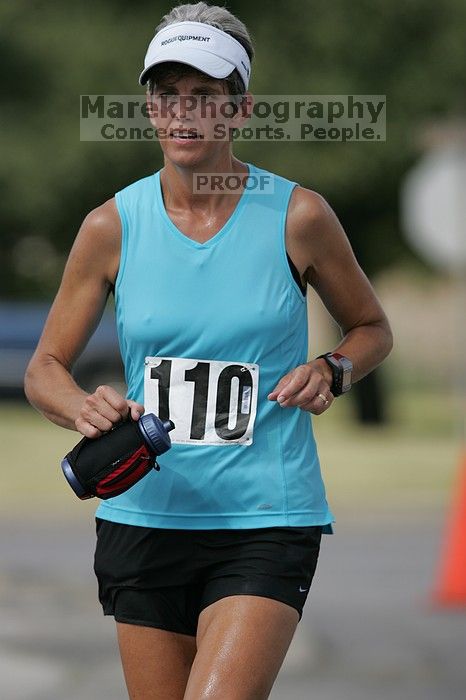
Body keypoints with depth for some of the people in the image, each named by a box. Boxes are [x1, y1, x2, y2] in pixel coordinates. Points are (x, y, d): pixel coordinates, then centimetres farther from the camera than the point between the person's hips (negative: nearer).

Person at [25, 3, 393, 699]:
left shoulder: (297, 216, -3)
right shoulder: (112, 225, 1)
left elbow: (371, 328, 13)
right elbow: (45, 370, 7)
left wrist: (332, 371, -8)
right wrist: (83, 408, -15)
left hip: (267, 525, -3)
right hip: (145, 516, 3)